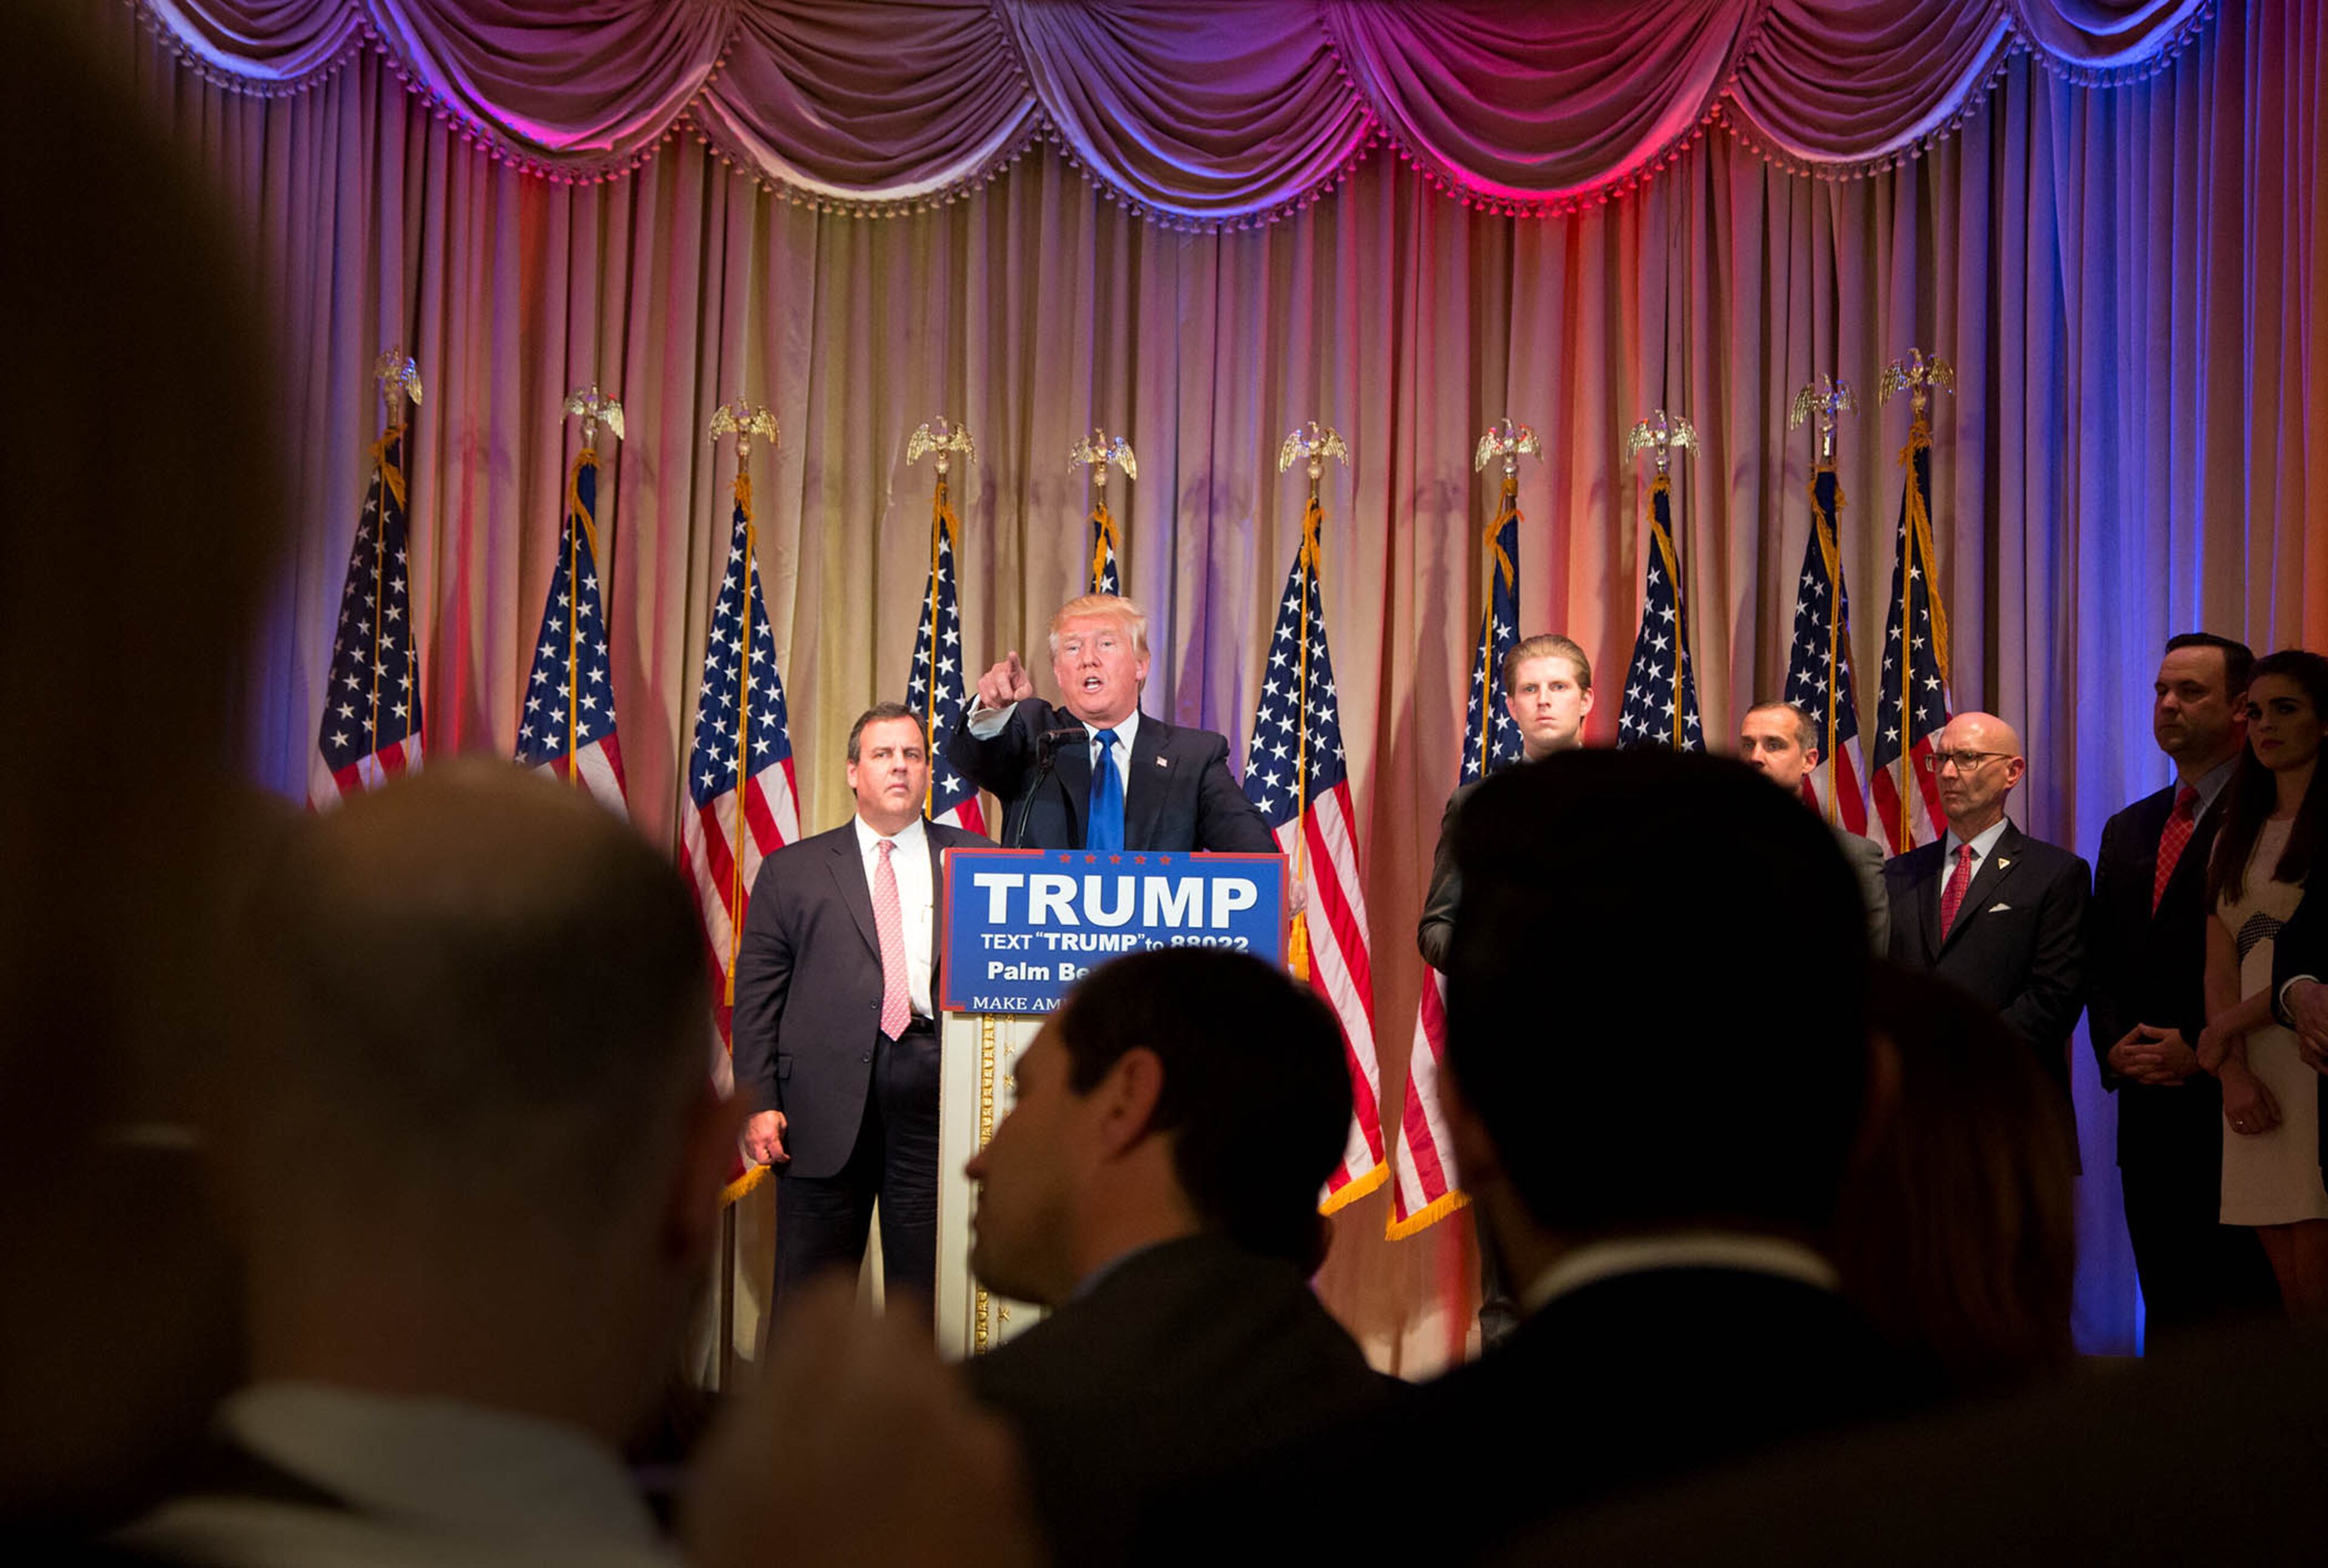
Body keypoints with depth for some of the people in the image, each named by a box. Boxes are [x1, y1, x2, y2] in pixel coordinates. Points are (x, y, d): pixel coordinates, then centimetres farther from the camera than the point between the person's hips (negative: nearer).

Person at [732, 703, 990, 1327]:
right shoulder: (793, 871, 12)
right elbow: (757, 992, 7)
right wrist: (758, 1100, -3)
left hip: (938, 1090, 0)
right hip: (827, 1098, 0)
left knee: (927, 1294, 4)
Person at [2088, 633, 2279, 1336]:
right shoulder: (2127, 831, 19)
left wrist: (2206, 1050, -14)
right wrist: (2114, 1046, 1)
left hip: (2233, 1109, -7)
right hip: (2149, 1113, 7)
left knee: (2246, 1318, -6)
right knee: (2167, 1312, 9)